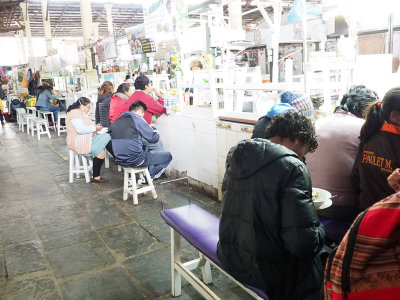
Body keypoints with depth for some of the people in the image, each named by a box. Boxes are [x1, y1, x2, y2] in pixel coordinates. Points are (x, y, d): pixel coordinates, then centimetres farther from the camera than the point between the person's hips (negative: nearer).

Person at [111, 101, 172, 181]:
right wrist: (155, 132, 15)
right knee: (168, 156, 3)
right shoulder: (137, 119, -9)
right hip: (135, 160, -8)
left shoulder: (116, 121, 10)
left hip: (121, 161, 8)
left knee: (146, 150, 36)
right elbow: (154, 139, -8)